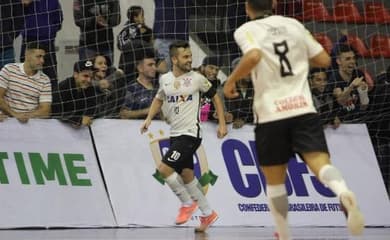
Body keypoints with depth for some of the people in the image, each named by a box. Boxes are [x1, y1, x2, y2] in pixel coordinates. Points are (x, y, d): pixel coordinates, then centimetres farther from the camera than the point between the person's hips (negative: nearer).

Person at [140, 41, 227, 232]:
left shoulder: (197, 78, -7)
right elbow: (158, 99, 23)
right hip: (175, 135, 6)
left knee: (164, 168, -17)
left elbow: (215, 96, 5)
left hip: (190, 134, -6)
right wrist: (149, 118, 8)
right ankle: (208, 214, 22)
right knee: (186, 175, 9)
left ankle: (187, 203, 2)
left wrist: (222, 124, 2)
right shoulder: (165, 79, 5)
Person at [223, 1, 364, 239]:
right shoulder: (293, 25, 13)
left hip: (271, 114, -2)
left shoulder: (246, 30, 1)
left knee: (275, 181, 13)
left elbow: (254, 56, -20)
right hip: (303, 109, 2)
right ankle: (345, 195, -44)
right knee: (321, 162, -13)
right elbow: (324, 60, 13)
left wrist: (231, 81, -5)